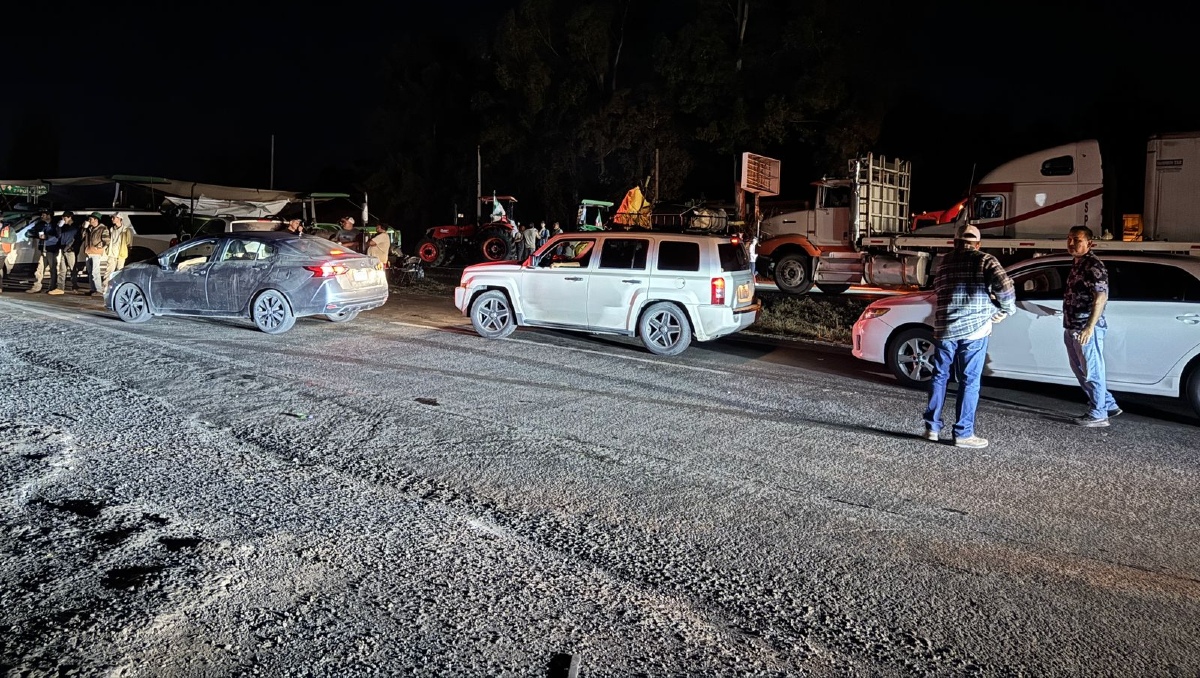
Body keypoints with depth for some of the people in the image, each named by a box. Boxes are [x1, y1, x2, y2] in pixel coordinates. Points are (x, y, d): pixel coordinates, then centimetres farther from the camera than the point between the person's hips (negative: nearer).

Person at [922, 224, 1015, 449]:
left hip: (944, 328, 3)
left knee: (940, 376, 13)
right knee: (969, 381, 1)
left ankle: (932, 427, 14)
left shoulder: (945, 261, 12)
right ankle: (963, 434, 3)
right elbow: (1004, 284, -12)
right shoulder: (984, 260, 1)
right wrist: (1006, 309, 2)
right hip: (974, 329, -3)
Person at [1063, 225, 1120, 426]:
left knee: (1092, 372, 0)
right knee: (1080, 371, 17)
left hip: (1086, 329, -10)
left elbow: (1101, 297, -19)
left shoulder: (1094, 265, -13)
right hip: (1072, 328, 10)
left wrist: (1089, 327, -24)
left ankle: (1098, 415, 10)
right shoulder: (1076, 264, 15)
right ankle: (1108, 405, 29)